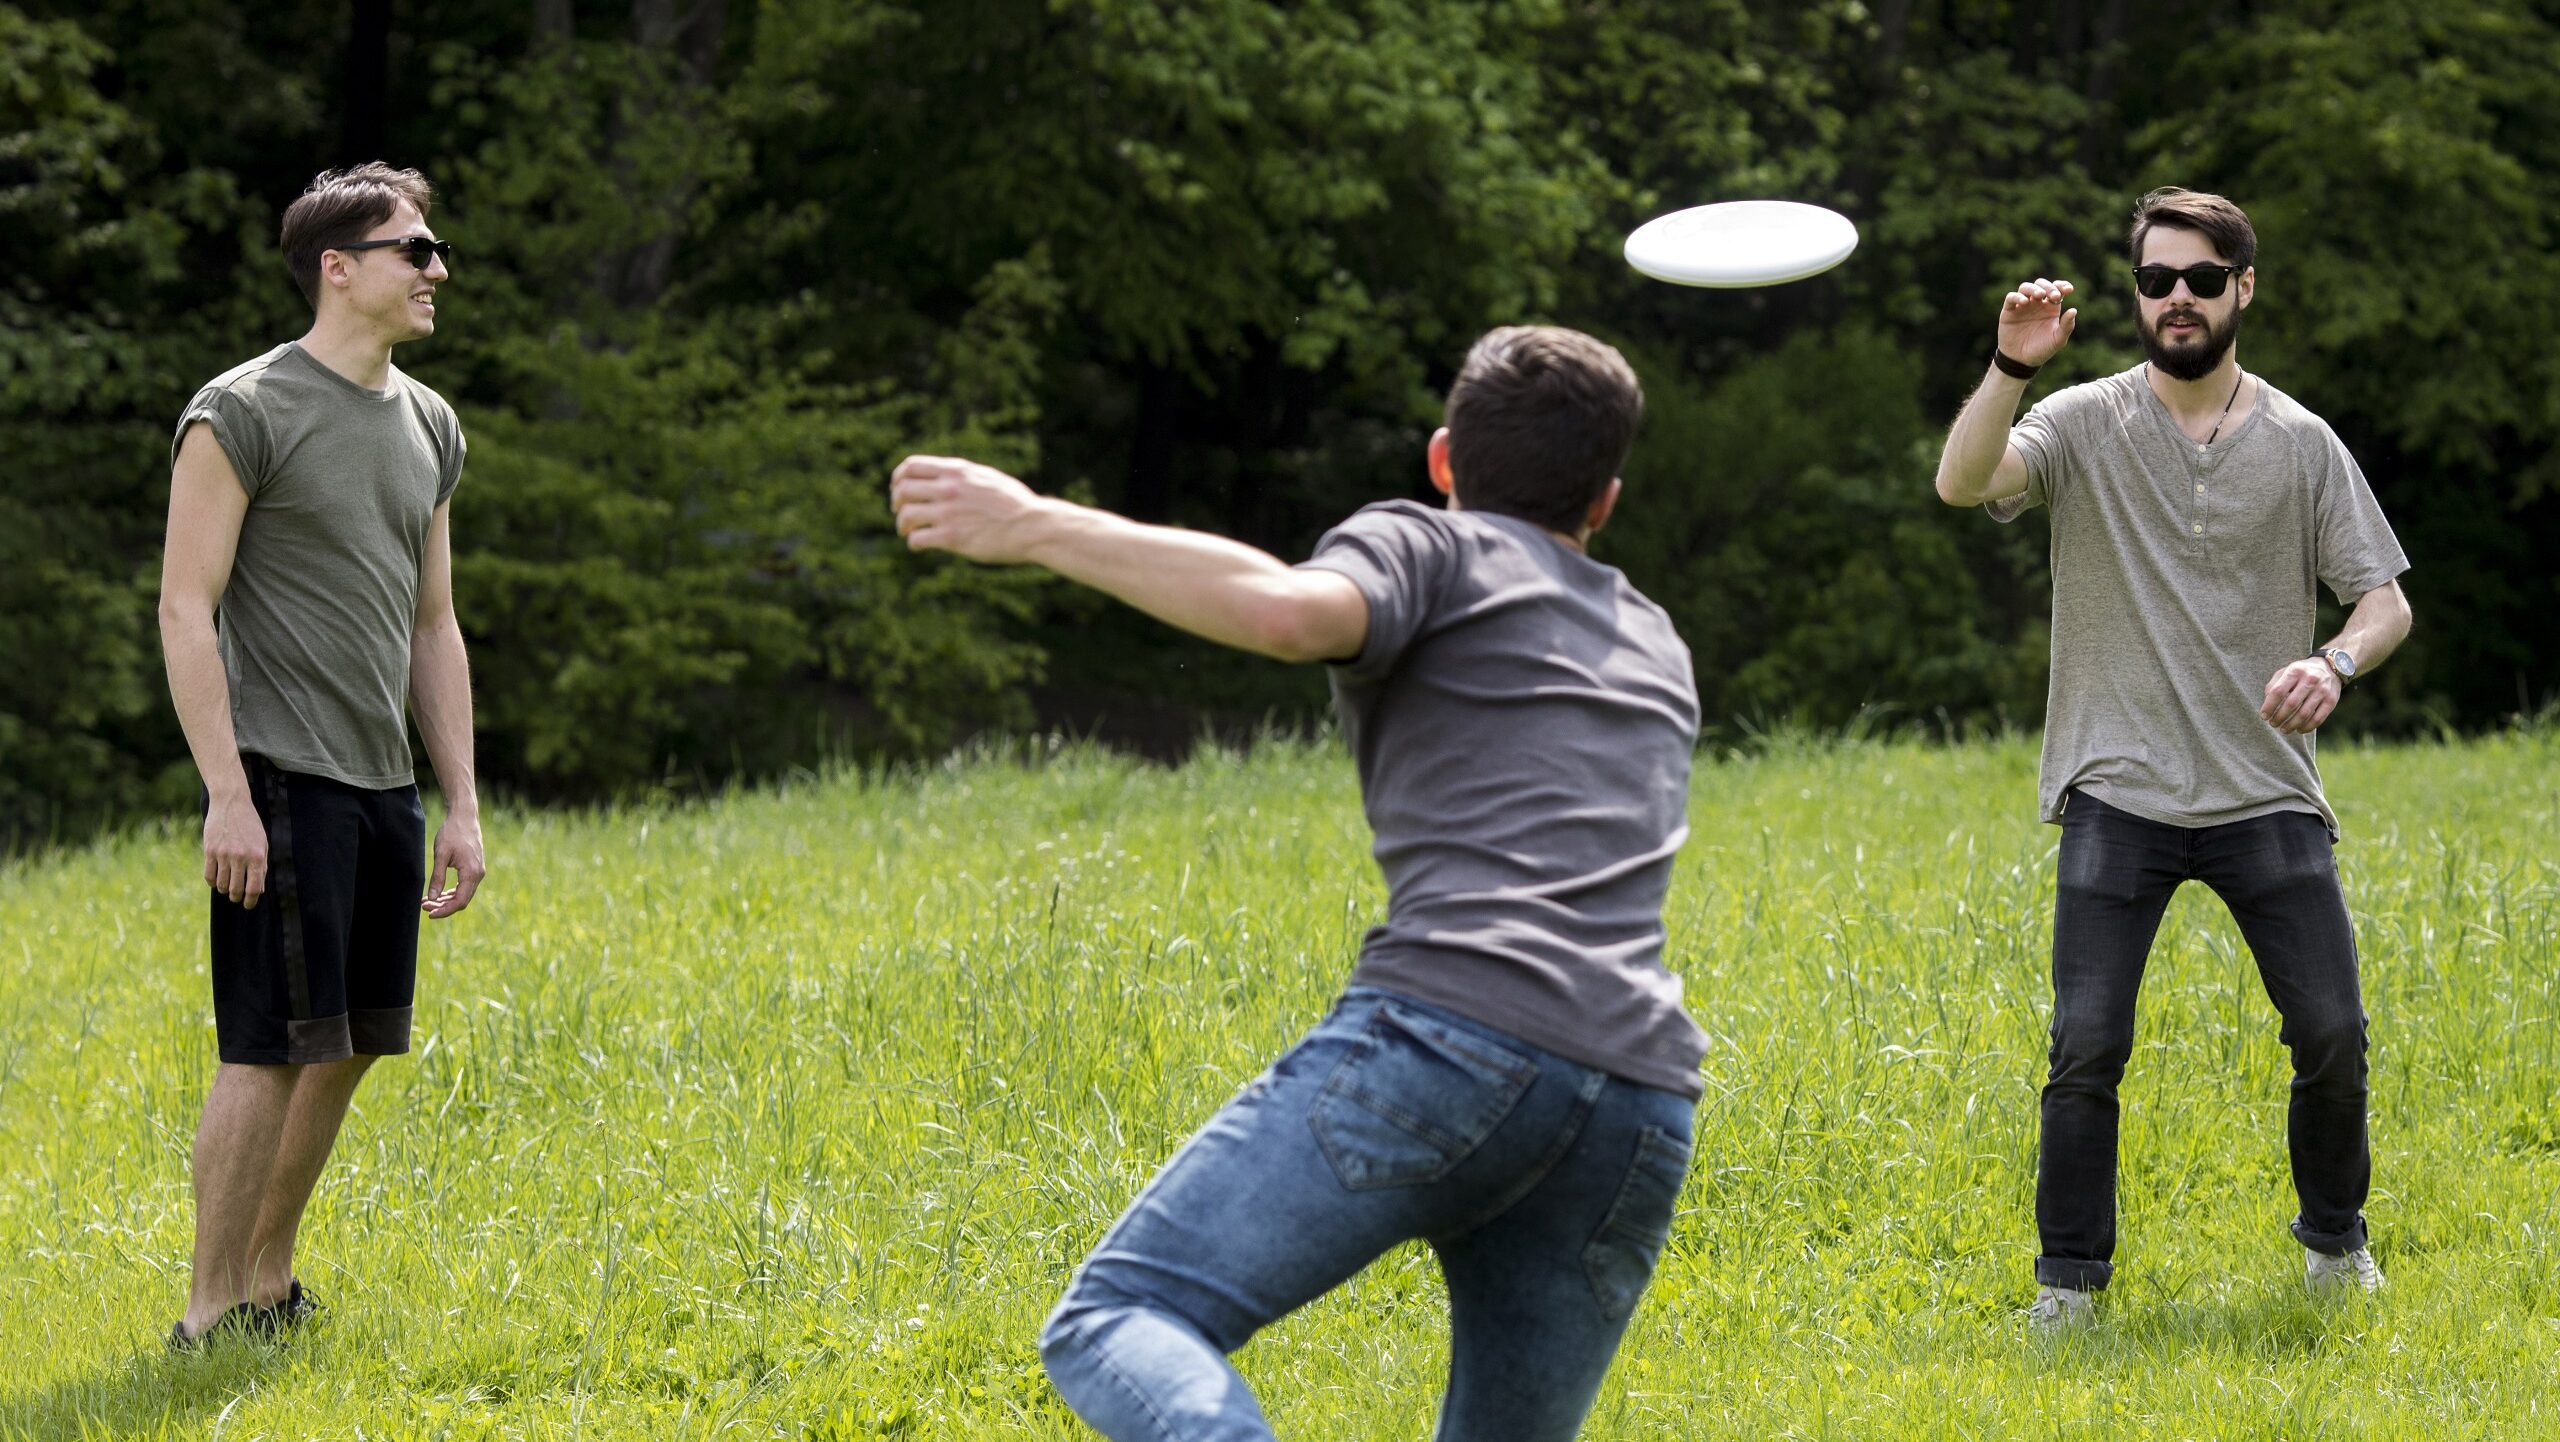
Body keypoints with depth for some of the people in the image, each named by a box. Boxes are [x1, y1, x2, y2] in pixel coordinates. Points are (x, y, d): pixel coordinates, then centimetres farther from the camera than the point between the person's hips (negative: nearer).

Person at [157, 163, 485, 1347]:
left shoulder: (428, 426, 16)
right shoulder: (244, 413, -7)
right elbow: (186, 608, -10)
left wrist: (462, 806, 15)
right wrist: (228, 794, -16)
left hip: (383, 789, 7)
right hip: (282, 781, -7)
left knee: (350, 1047, 8)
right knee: (271, 1050, -9)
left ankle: (269, 1288, 19)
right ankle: (211, 1318, -3)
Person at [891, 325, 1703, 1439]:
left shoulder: (1424, 547, 14)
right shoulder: (1655, 649, 34)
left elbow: (1288, 610, -10)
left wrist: (1036, 527, -3)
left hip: (1449, 1031, -6)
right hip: (1643, 1102, 6)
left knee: (1114, 1325, -7)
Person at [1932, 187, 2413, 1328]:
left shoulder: (2301, 444, 5)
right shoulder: (2085, 424, 0)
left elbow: (2384, 596, 7)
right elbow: (1961, 483, -17)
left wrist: (2335, 662, -14)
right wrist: (2011, 368, -31)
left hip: (2267, 794, 2)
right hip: (2119, 794, -2)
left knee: (2331, 1033, 0)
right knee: (2087, 1046, -8)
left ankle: (2335, 1236, 25)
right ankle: (2069, 1277, 6)